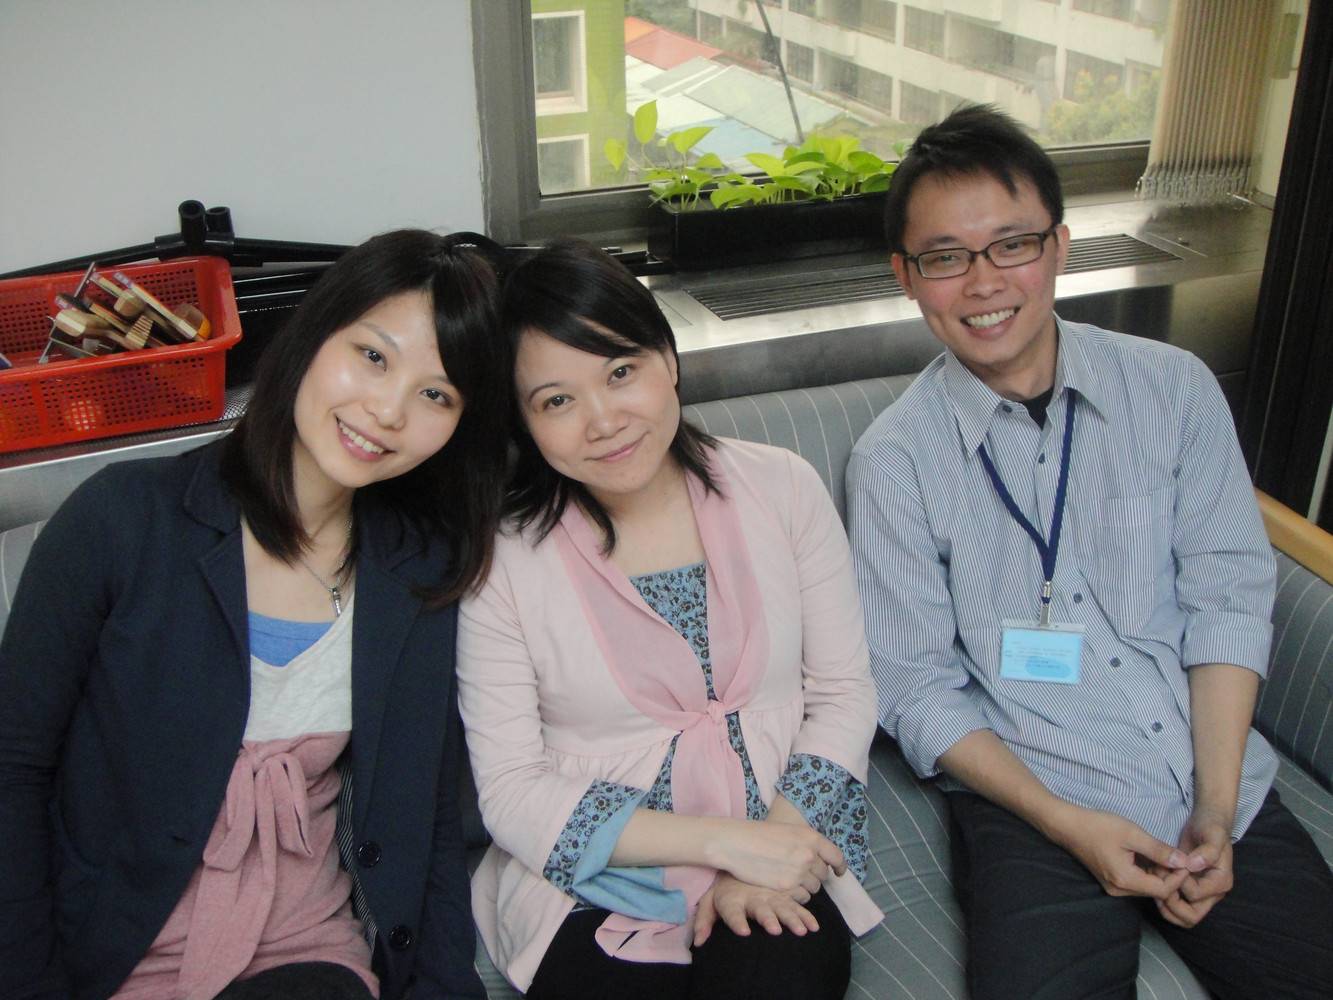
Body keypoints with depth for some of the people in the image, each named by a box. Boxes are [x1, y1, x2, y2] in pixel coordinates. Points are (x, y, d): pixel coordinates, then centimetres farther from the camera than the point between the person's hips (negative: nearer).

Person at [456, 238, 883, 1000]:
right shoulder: (502, 555, -8)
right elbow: (511, 794, -7)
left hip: (779, 869, 1)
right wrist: (724, 840, -15)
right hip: (591, 885, 0)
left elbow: (845, 693, 3)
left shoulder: (783, 489, -1)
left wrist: (773, 851, -12)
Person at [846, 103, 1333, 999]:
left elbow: (1227, 595, 1)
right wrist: (1071, 824, -12)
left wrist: (1215, 810, -7)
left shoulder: (1176, 389, 3)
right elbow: (916, 689, -3)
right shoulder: (893, 461, -4)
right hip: (1029, 802, -3)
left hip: (1221, 788, 3)